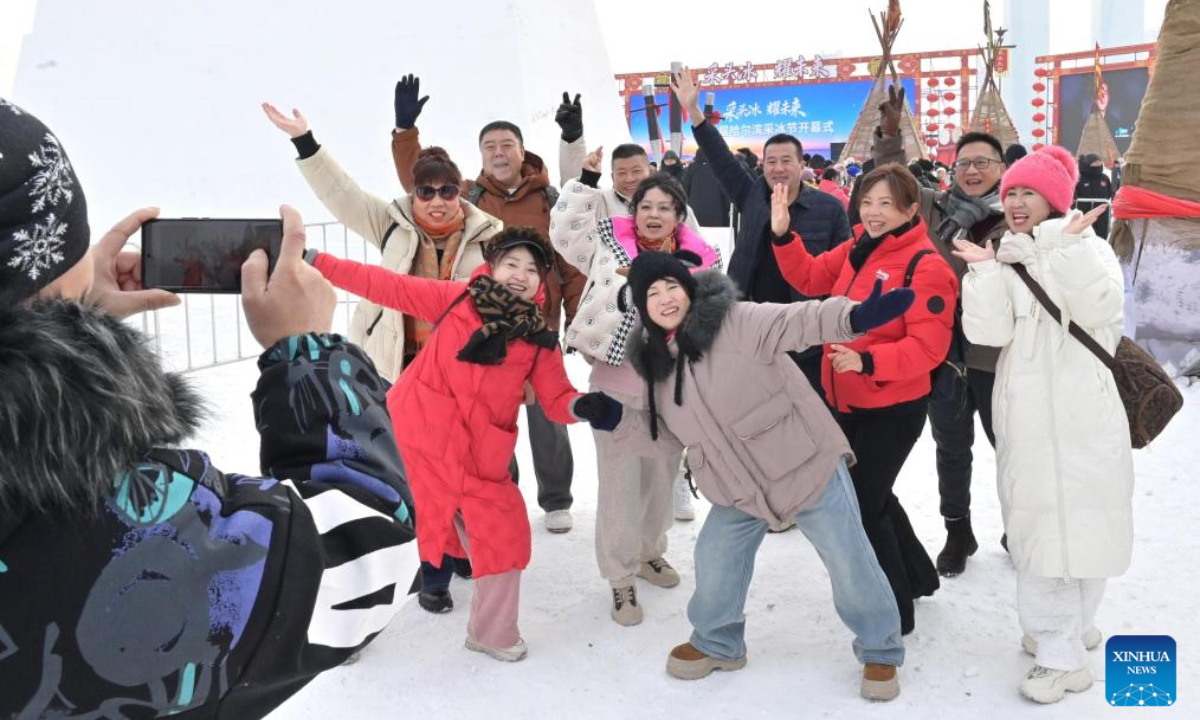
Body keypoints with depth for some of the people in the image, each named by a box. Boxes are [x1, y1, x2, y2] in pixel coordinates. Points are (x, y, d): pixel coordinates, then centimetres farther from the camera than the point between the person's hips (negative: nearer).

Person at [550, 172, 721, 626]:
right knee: (619, 481, 3)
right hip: (616, 385, -3)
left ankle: (650, 551, 43)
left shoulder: (699, 261, 0)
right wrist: (586, 181, -5)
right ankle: (621, 578, 18)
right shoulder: (609, 246, -2)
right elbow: (565, 228, 0)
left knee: (662, 475, 19)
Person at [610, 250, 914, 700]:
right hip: (740, 489, 6)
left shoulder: (736, 322, -19)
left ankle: (880, 651, 26)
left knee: (849, 563, 3)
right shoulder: (656, 361, 2)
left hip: (807, 465, -6)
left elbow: (796, 322, -33)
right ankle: (717, 643, 39)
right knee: (714, 560, 13)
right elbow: (669, 429, 14)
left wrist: (855, 317, -51)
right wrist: (618, 420, 0)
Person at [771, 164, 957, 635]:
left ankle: (895, 612, 18)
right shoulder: (856, 249, 5)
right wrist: (782, 235, -3)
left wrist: (867, 361, -34)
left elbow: (928, 347, -23)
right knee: (870, 495, 22)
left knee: (864, 506, -2)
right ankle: (917, 575, 44)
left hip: (893, 408, -8)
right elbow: (810, 278, 11)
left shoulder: (925, 265, -18)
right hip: (846, 401, 8)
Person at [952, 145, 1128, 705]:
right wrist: (984, 269, -13)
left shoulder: (1088, 248, -1)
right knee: (1038, 525, 7)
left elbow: (1099, 309, -22)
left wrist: (1065, 242, -25)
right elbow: (987, 332, -7)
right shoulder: (1005, 260, 7)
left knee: (1075, 521, 3)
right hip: (1025, 417, 3)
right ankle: (1067, 630, 23)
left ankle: (1060, 645, 19)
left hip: (1080, 416, -3)